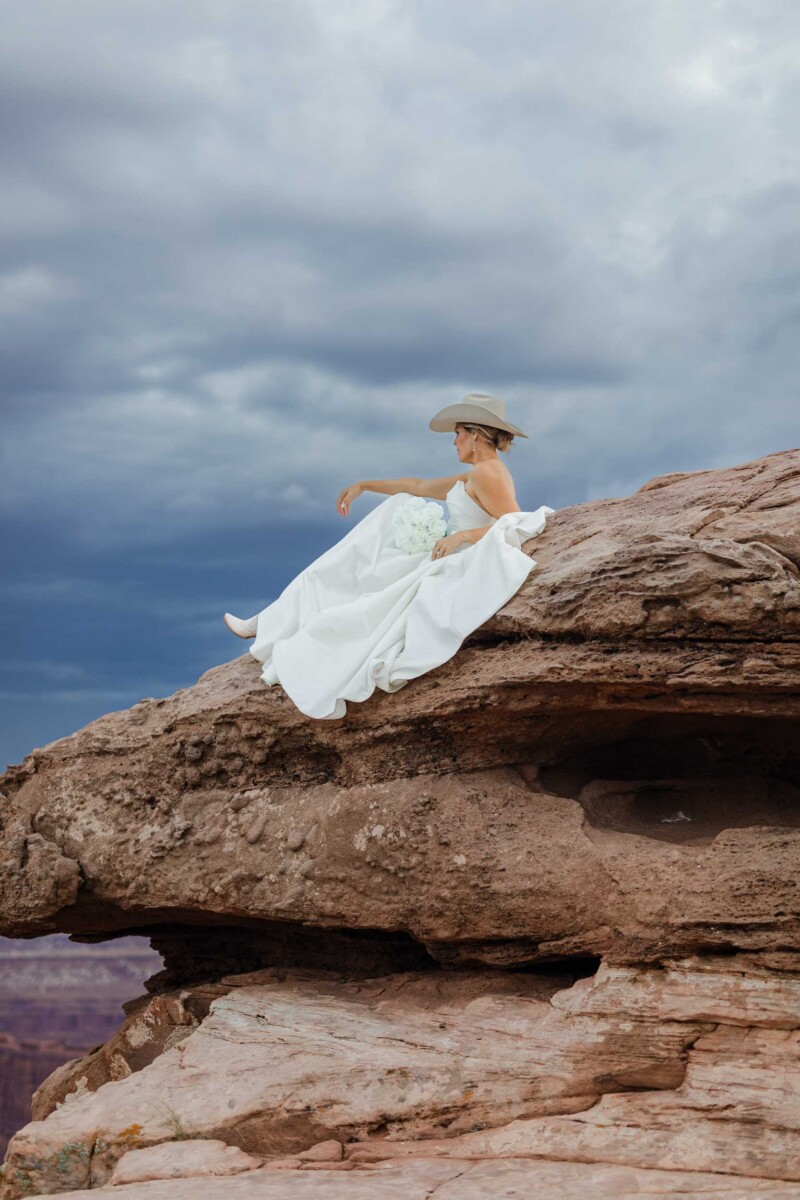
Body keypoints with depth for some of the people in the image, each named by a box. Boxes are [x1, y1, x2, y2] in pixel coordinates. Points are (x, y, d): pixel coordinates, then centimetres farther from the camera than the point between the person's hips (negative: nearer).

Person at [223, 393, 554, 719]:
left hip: (455, 573, -10)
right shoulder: (476, 476, 16)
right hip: (445, 562, 10)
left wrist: (460, 536, -26)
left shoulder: (487, 473, -15)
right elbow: (419, 487, 25)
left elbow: (516, 527, -25)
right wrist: (363, 485, 28)